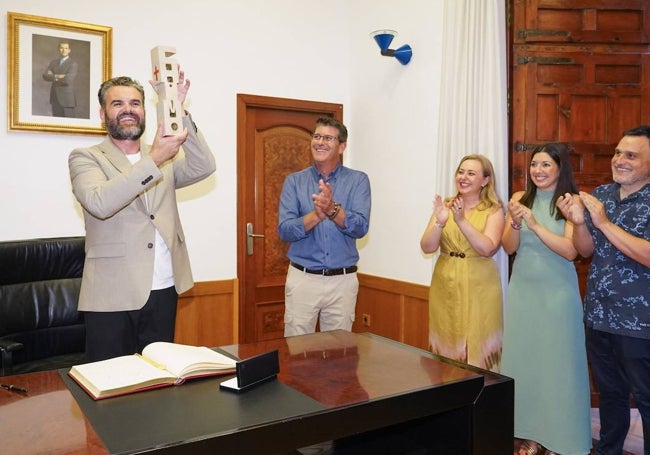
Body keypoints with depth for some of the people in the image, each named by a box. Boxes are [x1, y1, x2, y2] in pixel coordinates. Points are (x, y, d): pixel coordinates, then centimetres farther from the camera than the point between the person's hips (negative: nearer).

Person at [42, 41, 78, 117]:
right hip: (55, 98, 6)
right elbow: (45, 76, 1)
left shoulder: (73, 63, -5)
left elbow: (68, 79, -18)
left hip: (67, 98, -5)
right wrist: (58, 77, -14)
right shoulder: (53, 62, 14)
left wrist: (54, 76, -5)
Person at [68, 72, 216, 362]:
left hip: (164, 292, 4)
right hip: (111, 297, -3)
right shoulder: (85, 158, 1)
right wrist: (154, 160, -24)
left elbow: (203, 167, -7)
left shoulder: (166, 159, 12)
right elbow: (100, 203, -19)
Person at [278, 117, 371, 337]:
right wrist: (318, 214, -23)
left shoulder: (358, 180, 1)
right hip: (302, 278, 0)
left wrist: (332, 209, -27)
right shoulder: (294, 181, 3)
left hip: (343, 280, 0)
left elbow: (360, 228, -11)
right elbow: (284, 230, -8)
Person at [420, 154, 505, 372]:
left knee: (478, 348, 2)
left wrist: (462, 221, -26)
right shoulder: (445, 206, 6)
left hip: (479, 288, -3)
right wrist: (440, 222, -20)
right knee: (446, 346, 10)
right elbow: (427, 247, -3)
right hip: (445, 286, 3)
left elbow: (487, 248, -17)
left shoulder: (494, 210, -2)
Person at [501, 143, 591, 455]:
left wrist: (535, 225, -23)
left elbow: (571, 251, -14)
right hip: (521, 290, 3)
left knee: (555, 361, 5)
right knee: (522, 360, 8)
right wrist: (515, 223, -19)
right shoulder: (520, 198, 3)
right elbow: (509, 248, 0)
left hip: (556, 293, -3)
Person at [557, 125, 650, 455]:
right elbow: (586, 251, 6)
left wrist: (604, 222, -23)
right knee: (609, 392, 20)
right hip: (598, 317, 5)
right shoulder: (600, 194, 5)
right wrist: (579, 222, -13)